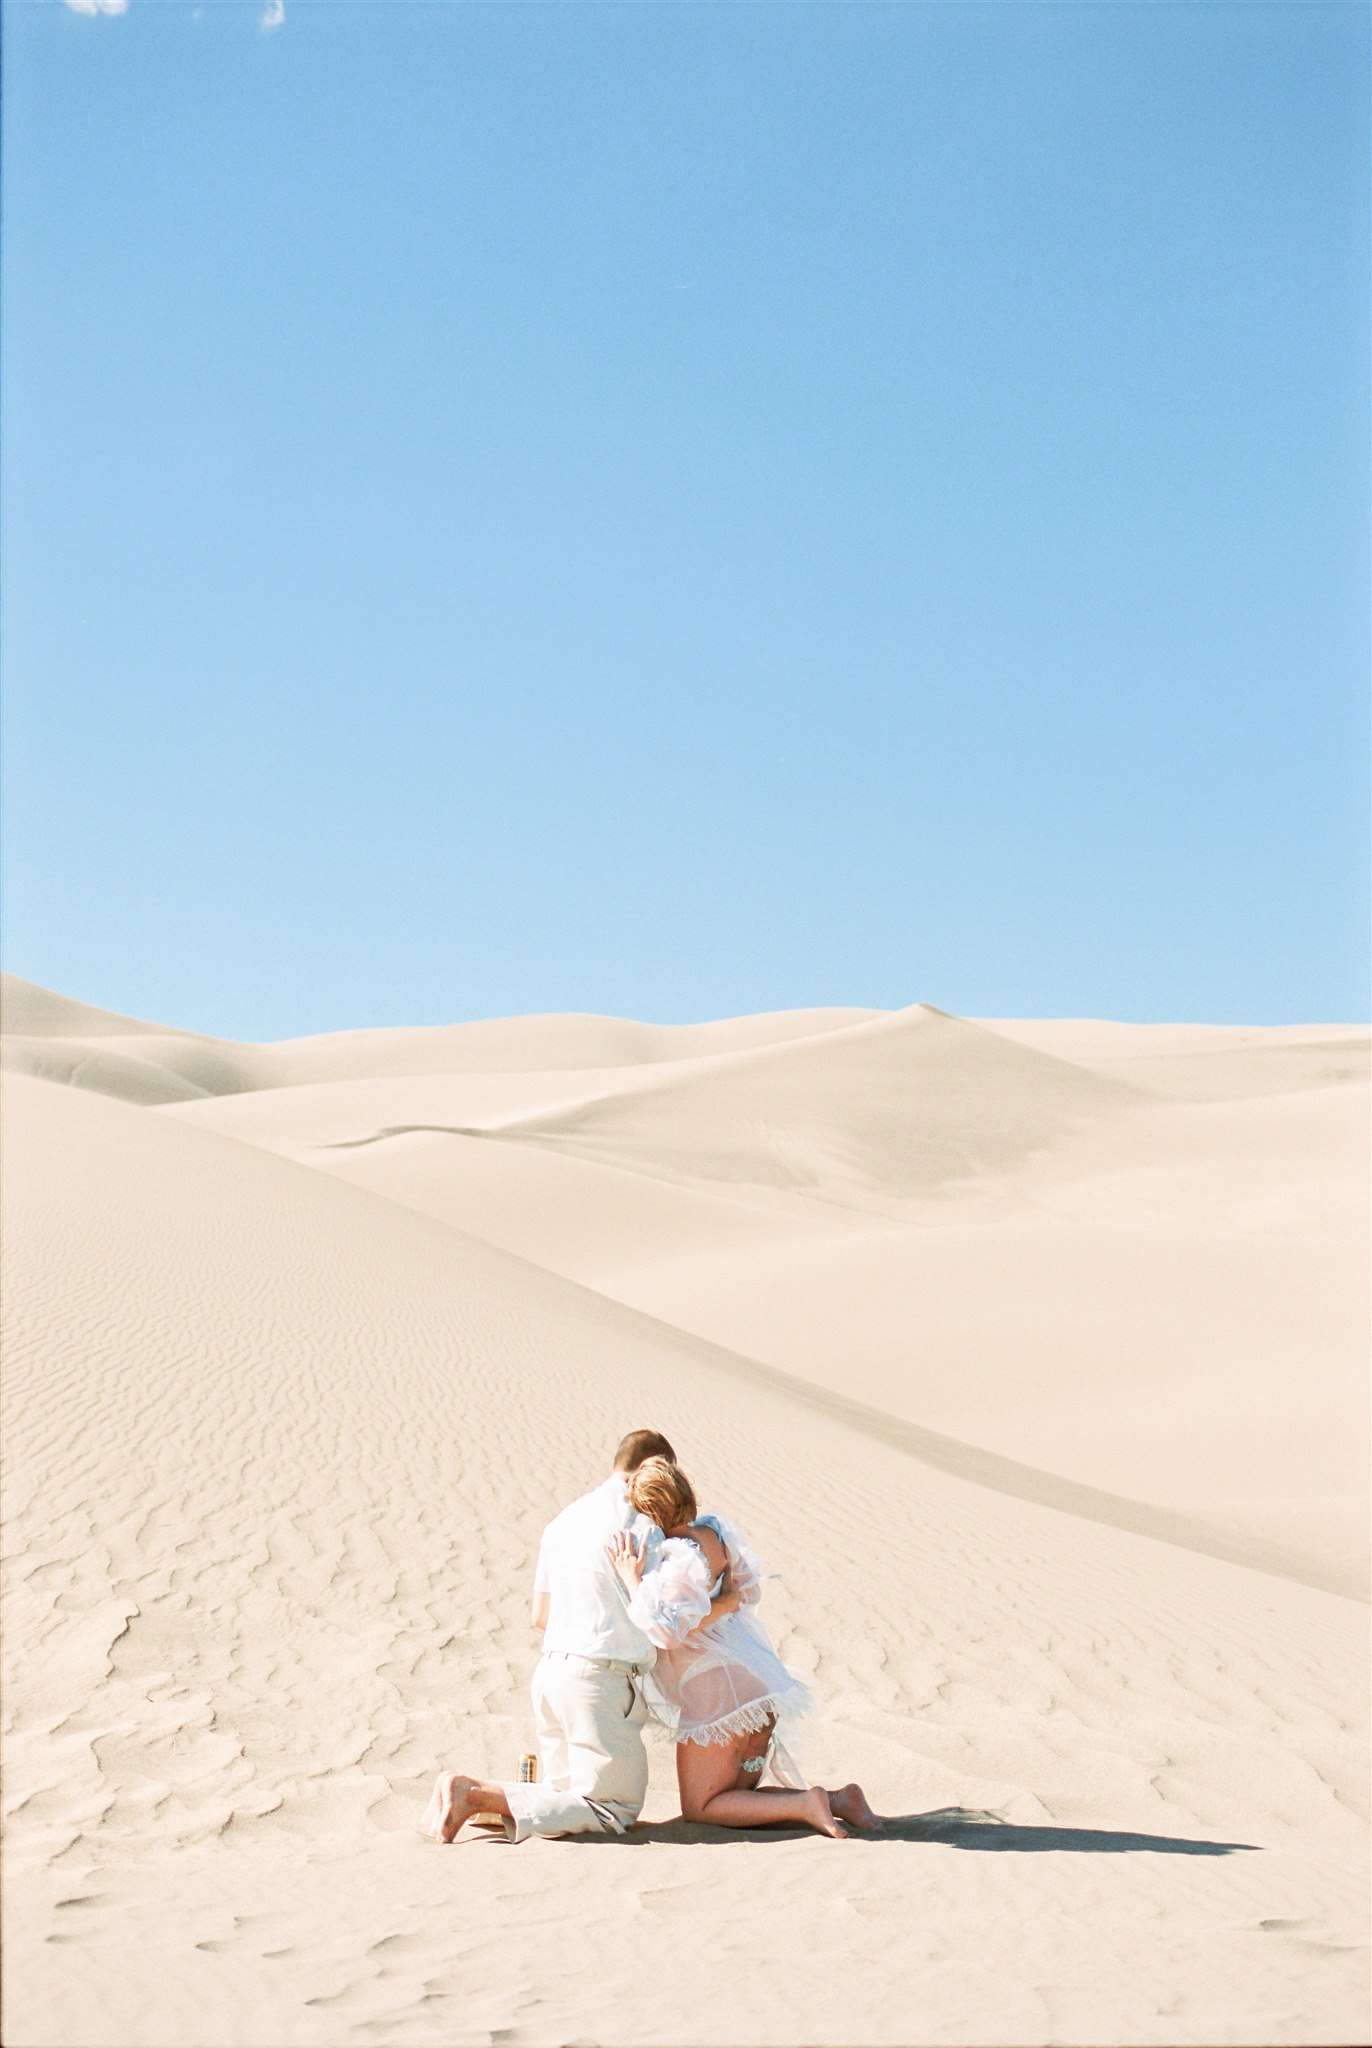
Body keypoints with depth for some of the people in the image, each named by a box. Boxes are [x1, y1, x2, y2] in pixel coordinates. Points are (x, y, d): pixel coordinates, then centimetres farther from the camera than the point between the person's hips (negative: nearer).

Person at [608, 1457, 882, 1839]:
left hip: (718, 1689, -9)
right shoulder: (714, 1530, 5)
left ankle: (805, 1805, -13)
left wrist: (632, 1580, -23)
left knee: (700, 1808, 5)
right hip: (757, 1678, 9)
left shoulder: (679, 1560, -20)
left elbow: (666, 1631, -27)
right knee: (736, 1799, 20)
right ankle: (839, 1800, 3)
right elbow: (749, 1589, 17)